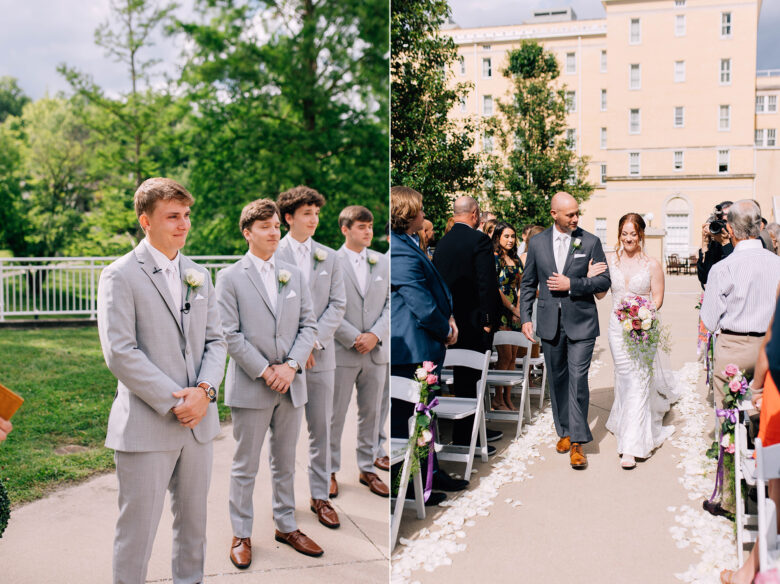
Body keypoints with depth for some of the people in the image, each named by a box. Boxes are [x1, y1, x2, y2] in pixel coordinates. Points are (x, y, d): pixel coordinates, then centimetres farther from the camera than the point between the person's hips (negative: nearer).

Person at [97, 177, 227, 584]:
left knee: (193, 520, 17)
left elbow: (215, 340, 10)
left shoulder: (198, 275, 12)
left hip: (198, 420, 6)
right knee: (137, 528, 3)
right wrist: (173, 401, -17)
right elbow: (119, 352, -14)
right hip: (146, 425, -6)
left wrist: (205, 390, -9)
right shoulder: (120, 276, -7)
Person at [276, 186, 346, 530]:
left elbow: (338, 304, 5)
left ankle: (320, 496, 19)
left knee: (321, 428, 8)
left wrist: (314, 340, -8)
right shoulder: (271, 255, 0)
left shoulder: (329, 257, 9)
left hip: (320, 355, 3)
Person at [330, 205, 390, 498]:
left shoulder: (383, 262, 8)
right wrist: (354, 338, -15)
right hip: (342, 352, -4)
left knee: (371, 413, 12)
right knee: (335, 416, 6)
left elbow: (390, 304, 5)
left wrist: (375, 335, -9)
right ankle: (330, 471, 20)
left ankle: (367, 469, 25)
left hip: (376, 351, 4)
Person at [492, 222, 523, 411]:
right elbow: (495, 288, -13)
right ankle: (498, 399, 4)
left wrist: (519, 307, 1)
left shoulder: (516, 259, 14)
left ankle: (508, 398, 12)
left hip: (514, 312, 7)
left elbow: (521, 286, 16)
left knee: (513, 356, 6)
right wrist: (512, 308, -9)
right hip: (500, 311, -7)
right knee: (505, 356, -7)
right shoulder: (494, 258, -8)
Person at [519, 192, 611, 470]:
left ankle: (577, 441, -3)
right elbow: (528, 284, 10)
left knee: (578, 379, -9)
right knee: (557, 380, 11)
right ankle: (564, 431, 26)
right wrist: (526, 317, 2)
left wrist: (571, 284, -14)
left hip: (581, 322, -2)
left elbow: (604, 281, -2)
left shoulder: (590, 242, -1)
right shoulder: (537, 243, 5)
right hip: (550, 323, 3)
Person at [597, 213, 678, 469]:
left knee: (638, 383, -7)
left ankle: (631, 447, -5)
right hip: (617, 327, 3)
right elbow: (600, 293, 5)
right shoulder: (610, 259, 3)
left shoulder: (652, 265, -5)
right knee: (624, 380, 14)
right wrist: (592, 278, -14)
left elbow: (658, 299, -1)